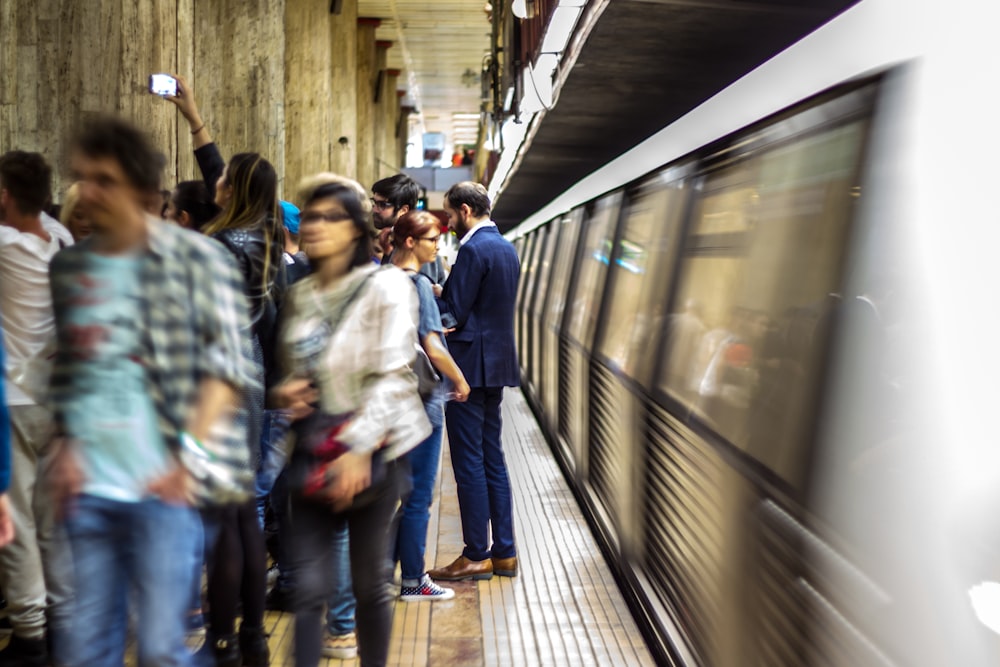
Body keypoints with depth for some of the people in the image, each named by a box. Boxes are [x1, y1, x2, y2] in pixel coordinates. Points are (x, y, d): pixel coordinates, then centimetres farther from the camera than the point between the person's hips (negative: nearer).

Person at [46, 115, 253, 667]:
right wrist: (67, 445, 3)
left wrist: (187, 457, -13)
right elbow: (65, 370, 17)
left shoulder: (194, 257, -4)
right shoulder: (69, 267, 11)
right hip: (87, 487, 5)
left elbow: (227, 366, -7)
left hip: (162, 485, -5)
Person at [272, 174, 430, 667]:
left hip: (371, 452, -4)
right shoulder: (300, 295, 9)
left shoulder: (385, 286, -8)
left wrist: (357, 448, -21)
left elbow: (393, 376, -15)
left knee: (368, 584, 7)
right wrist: (286, 390, -2)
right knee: (308, 587, 1)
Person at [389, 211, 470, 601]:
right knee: (419, 493, 1)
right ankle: (413, 581, 10)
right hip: (422, 397, -8)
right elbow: (434, 349, -19)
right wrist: (461, 382, -6)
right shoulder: (419, 284, -15)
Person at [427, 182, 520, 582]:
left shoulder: (473, 250, -15)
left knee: (469, 463, -3)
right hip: (496, 363, 9)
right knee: (492, 458, 13)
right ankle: (504, 552, 18)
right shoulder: (507, 249, 14)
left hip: (471, 365, -9)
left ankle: (476, 556, 3)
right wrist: (444, 294, 11)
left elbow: (454, 313, -17)